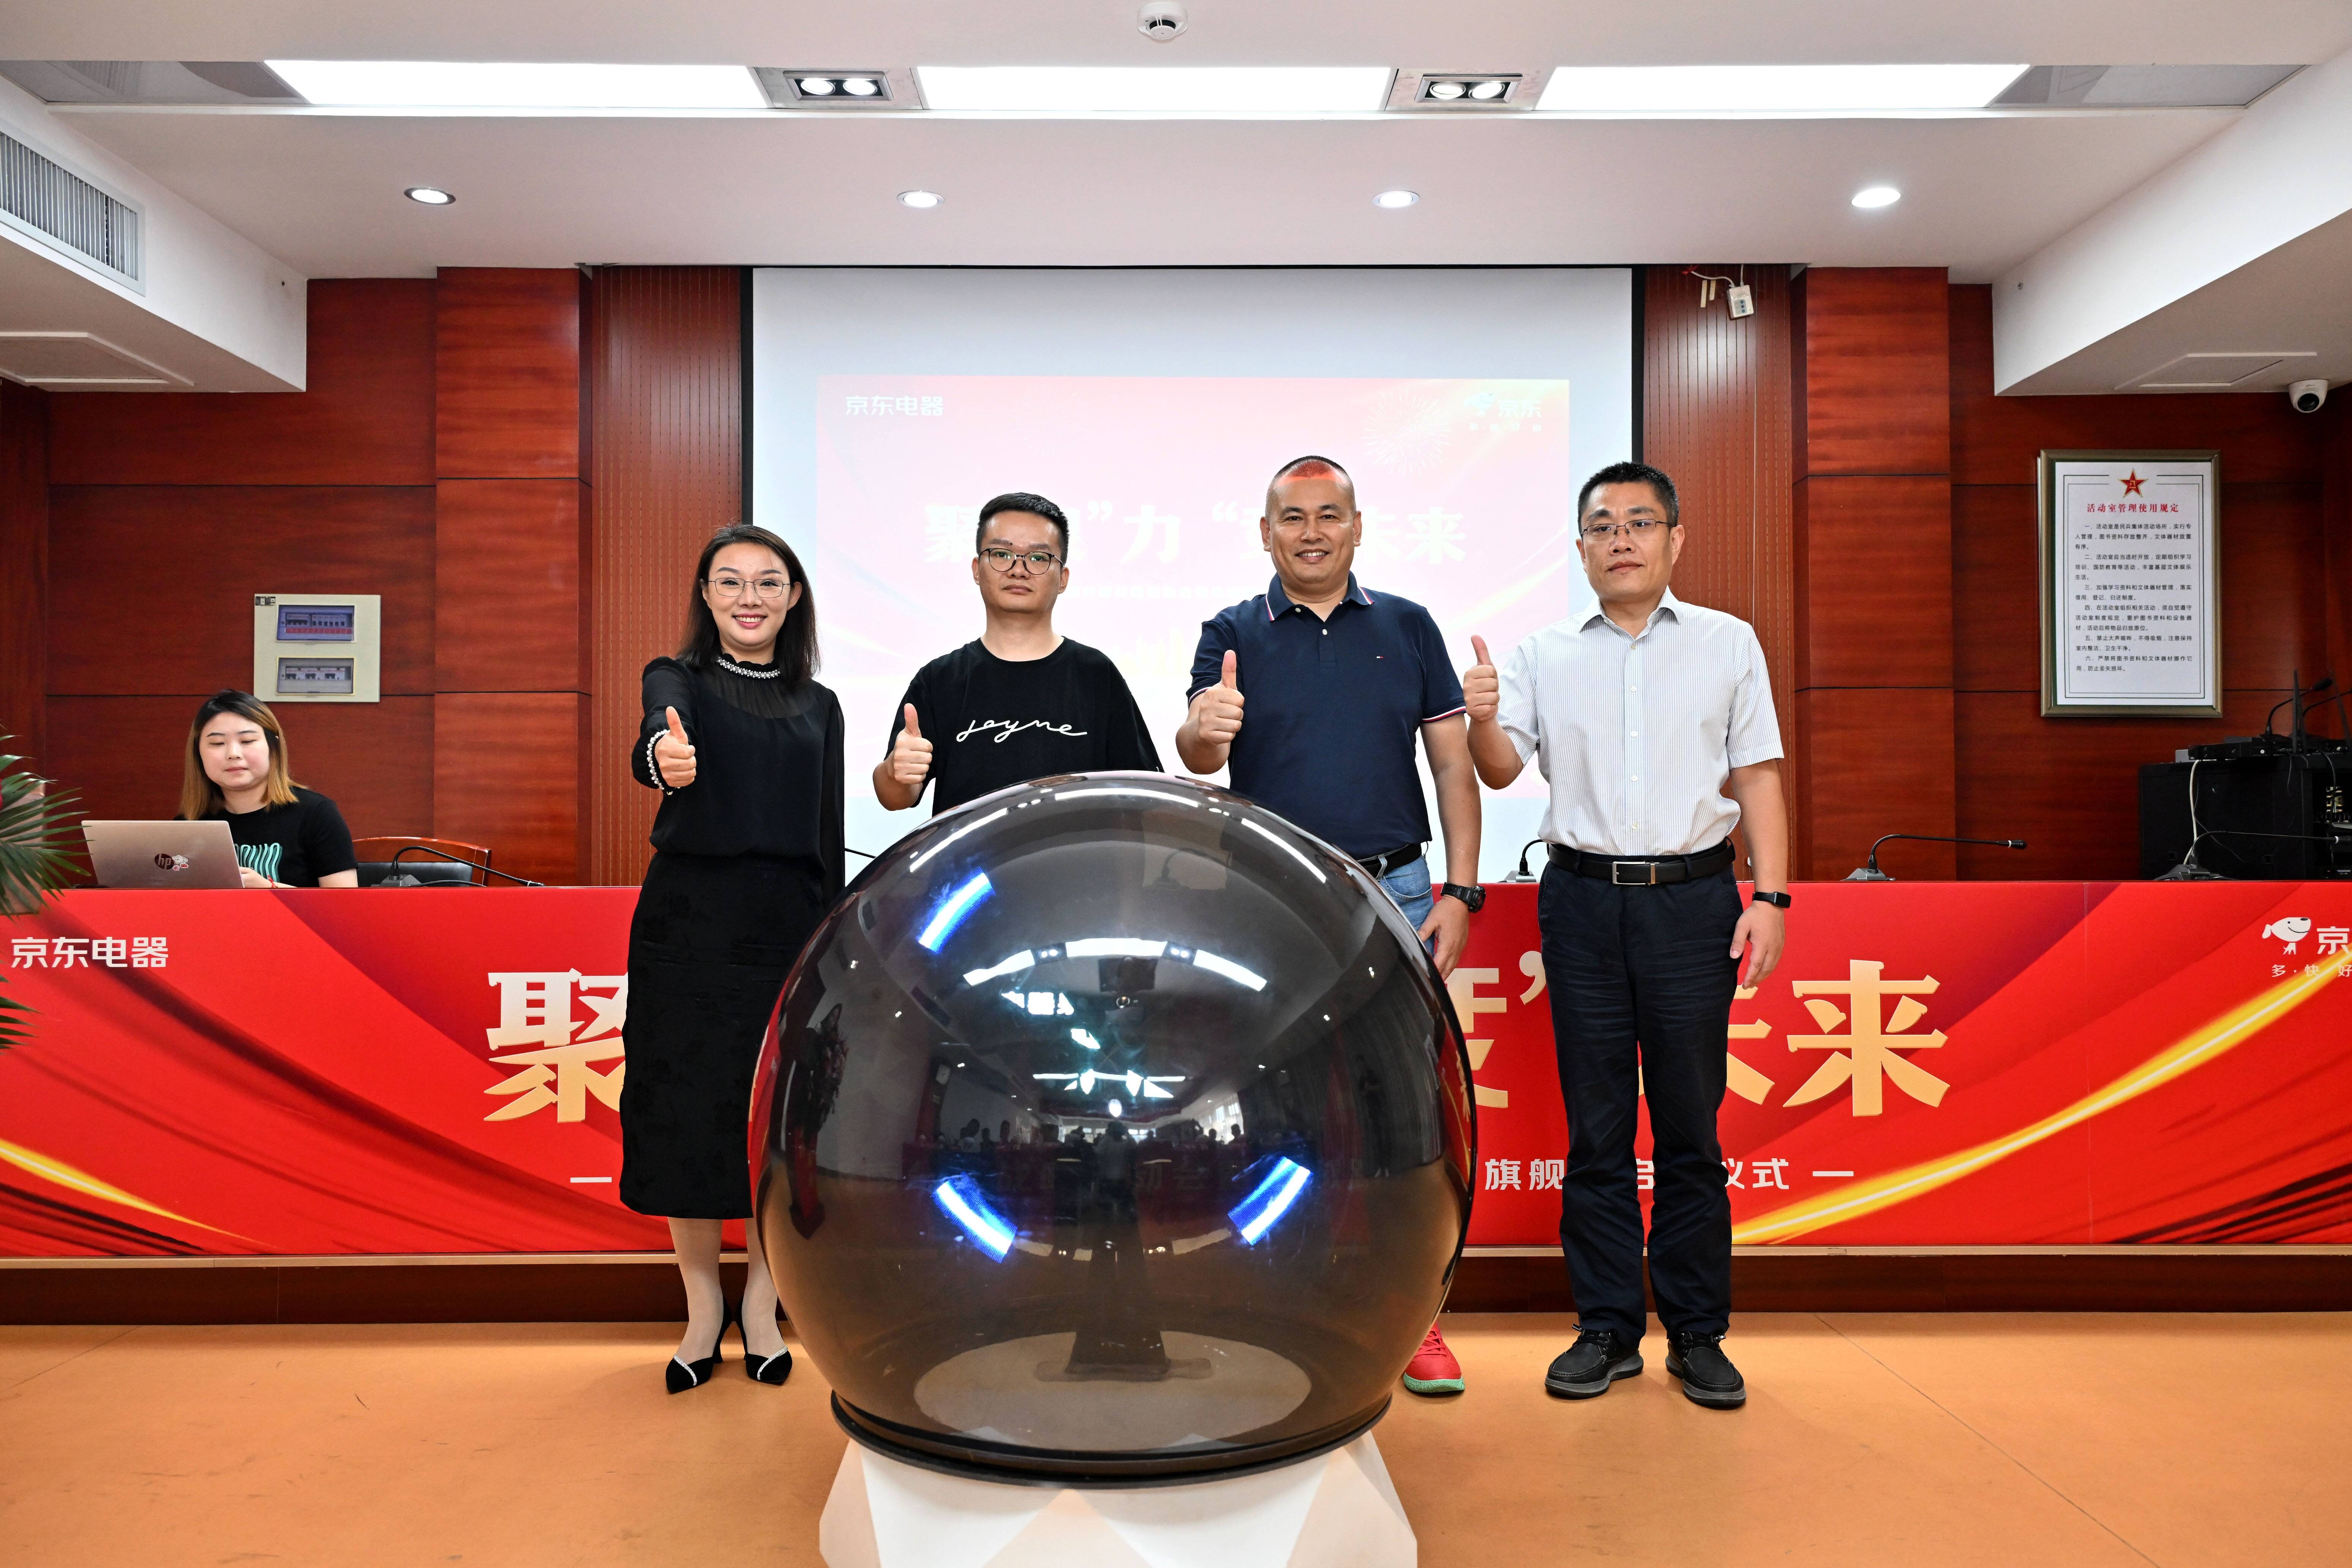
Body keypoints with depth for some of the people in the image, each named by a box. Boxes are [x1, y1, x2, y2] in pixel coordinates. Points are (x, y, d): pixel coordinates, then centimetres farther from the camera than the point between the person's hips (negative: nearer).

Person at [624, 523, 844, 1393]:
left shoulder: (818, 706, 11)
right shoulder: (679, 679, 3)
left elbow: (829, 841, 11)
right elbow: (661, 733, -22)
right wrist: (663, 757, -46)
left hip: (786, 928, 2)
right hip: (687, 923, -2)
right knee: (685, 1114, 2)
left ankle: (761, 1303, 24)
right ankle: (703, 1305, 21)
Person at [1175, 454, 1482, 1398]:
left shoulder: (1408, 628, 7)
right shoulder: (1234, 635, 4)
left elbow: (1453, 763, 7)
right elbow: (1201, 757, -11)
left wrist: (1460, 891, -2)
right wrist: (1202, 731, -35)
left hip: (1395, 898, 1)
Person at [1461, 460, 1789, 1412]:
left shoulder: (1728, 644, 8)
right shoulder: (1544, 654, 9)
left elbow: (1757, 778, 6)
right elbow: (1502, 771, 3)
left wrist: (1770, 895, -3)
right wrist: (1482, 718, -19)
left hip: (1693, 896, -1)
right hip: (1583, 898, 1)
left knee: (1691, 1127, 4)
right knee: (1596, 1128, 6)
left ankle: (1698, 1334, 16)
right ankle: (1608, 1330, 17)